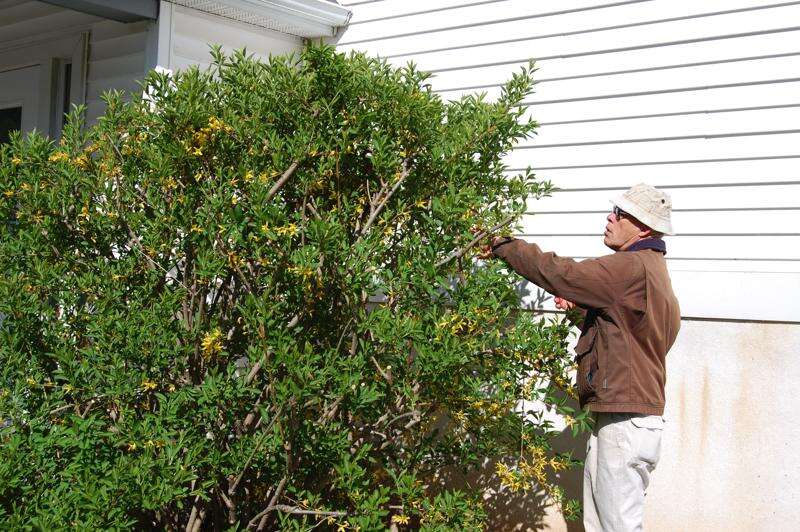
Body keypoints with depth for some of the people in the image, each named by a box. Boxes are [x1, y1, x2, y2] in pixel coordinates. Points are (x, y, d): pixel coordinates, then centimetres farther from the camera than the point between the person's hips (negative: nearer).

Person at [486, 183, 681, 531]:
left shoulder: (633, 267, -17)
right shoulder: (650, 268, 17)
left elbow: (558, 273, -18)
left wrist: (503, 246, -6)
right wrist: (583, 305, 10)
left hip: (626, 422, -11)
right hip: (615, 418, 11)